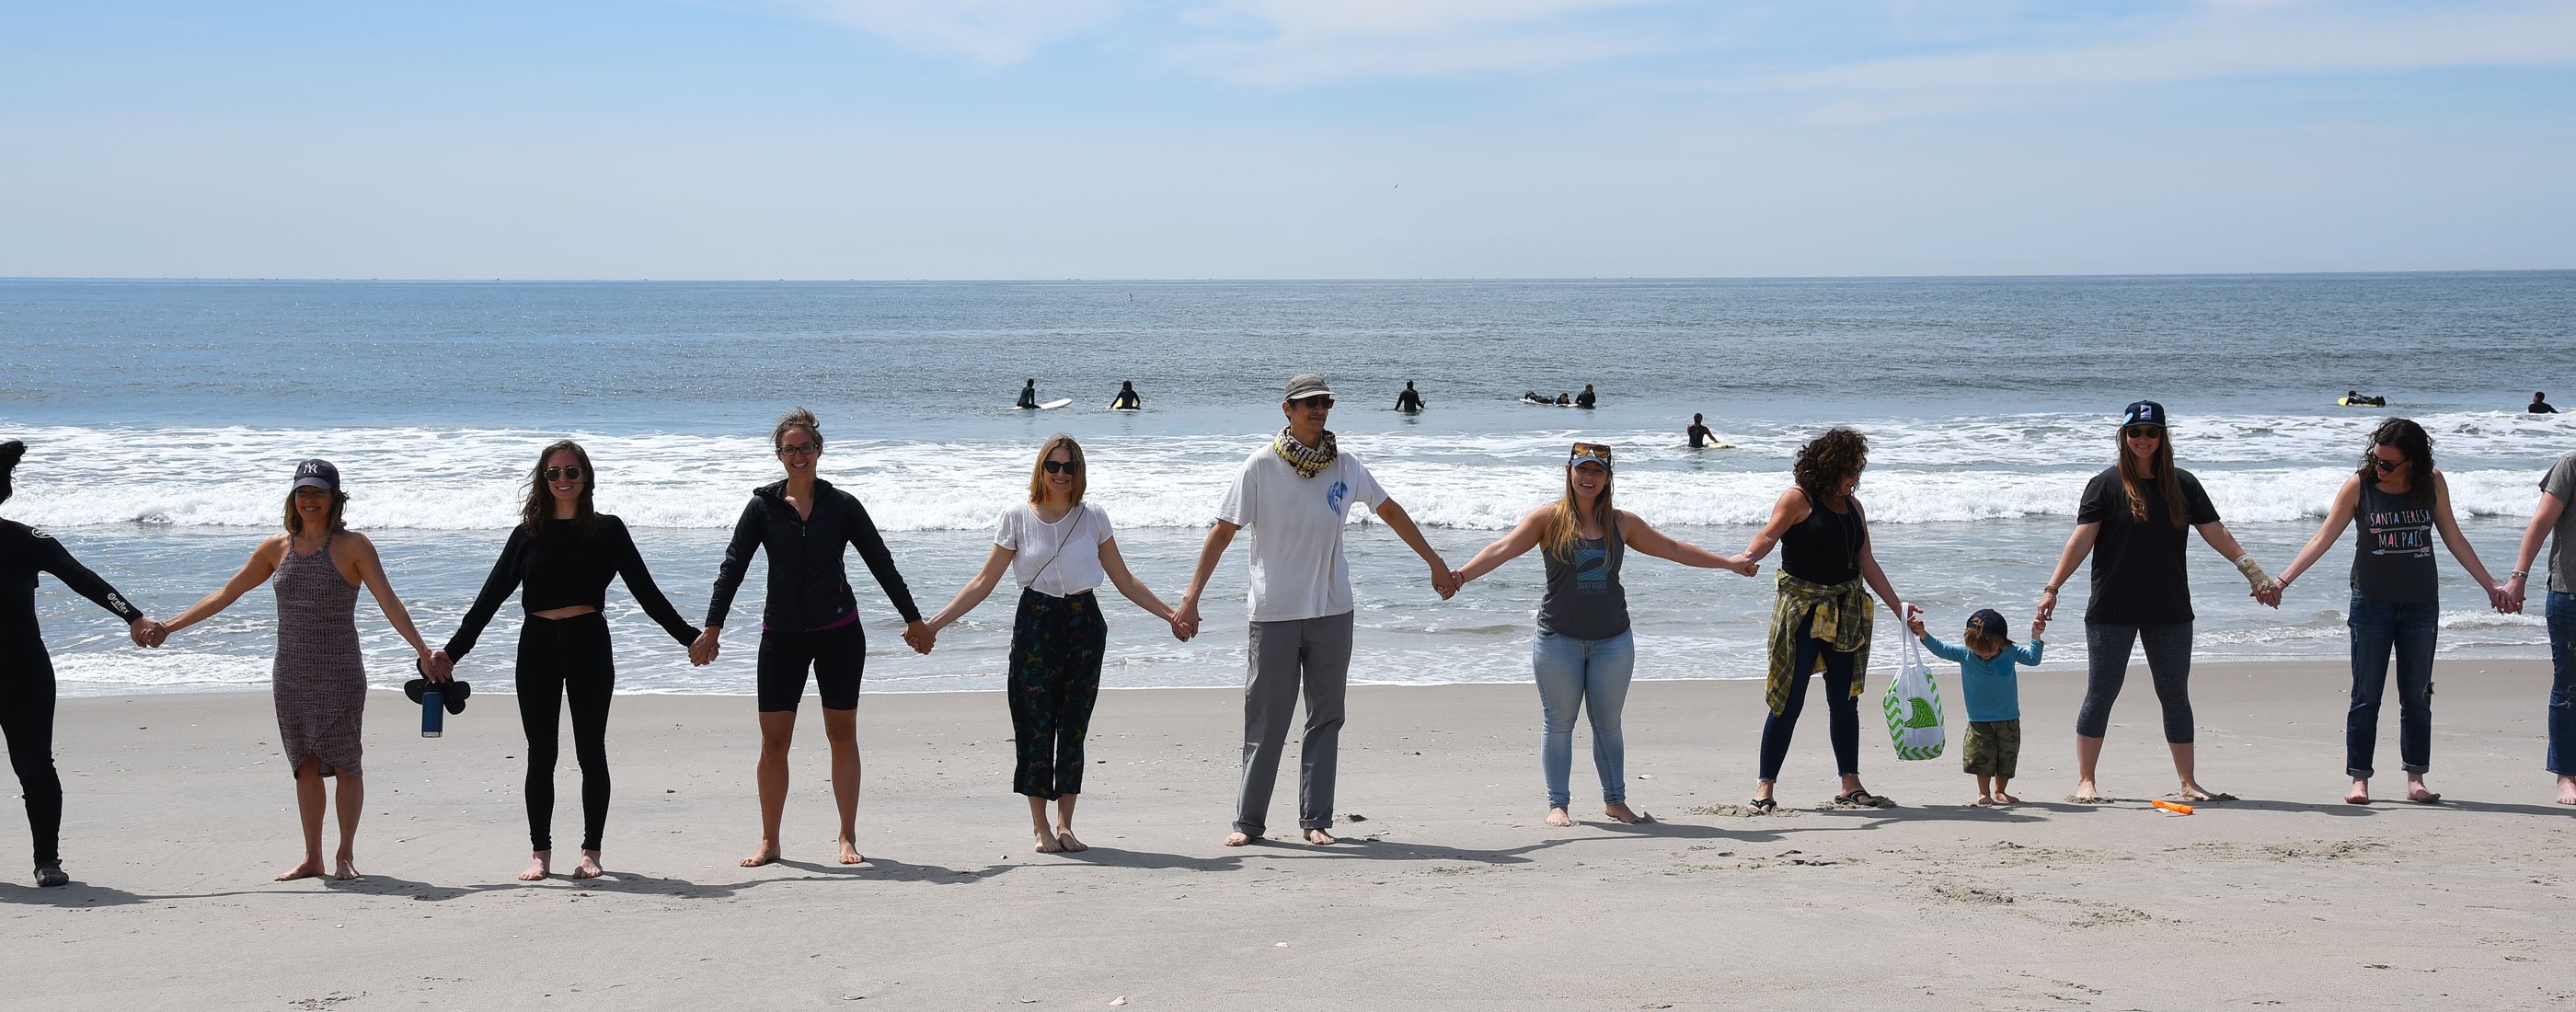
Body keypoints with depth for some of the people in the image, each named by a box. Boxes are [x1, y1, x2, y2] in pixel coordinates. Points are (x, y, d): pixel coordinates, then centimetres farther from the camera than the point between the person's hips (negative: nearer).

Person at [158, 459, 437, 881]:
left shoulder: (353, 546, -4)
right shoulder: (277, 548, 7)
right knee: (305, 766, 7)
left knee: (344, 763, -1)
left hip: (338, 673, -4)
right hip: (291, 673, 4)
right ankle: (312, 858, 14)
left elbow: (389, 603, -10)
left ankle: (346, 855, 9)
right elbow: (225, 595, 14)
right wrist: (169, 626, 11)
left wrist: (422, 649, -22)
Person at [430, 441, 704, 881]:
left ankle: (590, 852, 11)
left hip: (589, 645, -1)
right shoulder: (528, 534, 9)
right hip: (538, 647, 2)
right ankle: (540, 853, 12)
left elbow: (645, 590, 5)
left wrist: (688, 635, -1)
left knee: (591, 751, 2)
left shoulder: (606, 530, 5)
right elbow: (491, 596, 10)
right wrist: (453, 650, 5)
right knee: (541, 754, 5)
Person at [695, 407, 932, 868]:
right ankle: (769, 842, 9)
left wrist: (913, 619, 8)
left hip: (838, 634, -1)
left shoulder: (842, 505, 1)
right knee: (773, 742, -2)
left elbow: (881, 564, 6)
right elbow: (732, 569, 0)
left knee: (842, 735, 3)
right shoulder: (764, 507, 3)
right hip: (781, 636, 1)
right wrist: (712, 628, -9)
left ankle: (848, 838, 11)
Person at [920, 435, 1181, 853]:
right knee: (1037, 725, -3)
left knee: (1074, 725, 2)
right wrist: (934, 623, -7)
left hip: (1084, 624, 2)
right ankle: (1040, 825, 7)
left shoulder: (1094, 518, 5)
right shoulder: (1018, 517, -1)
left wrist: (1171, 614, 5)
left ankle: (1064, 823, 10)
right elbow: (984, 582, 0)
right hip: (1036, 625, -2)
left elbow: (1124, 580, 11)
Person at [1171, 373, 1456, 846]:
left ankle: (1315, 820, 12)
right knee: (1266, 720, -1)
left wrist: (1435, 562, 22)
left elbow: (1391, 512, 18)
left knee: (1326, 718, 5)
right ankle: (1248, 821, 8)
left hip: (1331, 612, 3)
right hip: (1274, 613, -3)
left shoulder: (1345, 466, 4)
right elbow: (1222, 532, -6)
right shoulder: (1261, 466, -6)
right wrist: (1190, 598, -12)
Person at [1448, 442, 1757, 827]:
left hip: (1612, 639, 3)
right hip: (1559, 639, -3)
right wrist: (1461, 575, -31)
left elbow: (1673, 549, 18)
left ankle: (1615, 800, 19)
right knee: (1558, 722, 2)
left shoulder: (1621, 522, 7)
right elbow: (1504, 548, -15)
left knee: (1608, 723, 8)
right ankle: (1557, 804, 8)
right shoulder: (1549, 518, -4)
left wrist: (1728, 563, 22)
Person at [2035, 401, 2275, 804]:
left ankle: (2188, 782, 18)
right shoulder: (2106, 484, -3)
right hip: (2112, 612, -3)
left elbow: (2215, 533, 7)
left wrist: (2252, 569, -3)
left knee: (2175, 696, 9)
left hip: (2169, 612, 3)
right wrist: (2052, 588, -16)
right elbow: (2081, 540, -8)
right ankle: (2085, 782, 7)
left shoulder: (2183, 485, 7)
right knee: (2101, 694, 1)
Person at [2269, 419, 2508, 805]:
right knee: (2366, 696, -1)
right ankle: (2359, 779, 3)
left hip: (2421, 603, 2)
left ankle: (2416, 779, 9)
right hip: (2371, 601, -2)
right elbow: (2323, 538, -8)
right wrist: (2282, 580, -17)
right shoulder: (2359, 486, -6)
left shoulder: (2433, 483, 0)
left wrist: (2490, 584, 10)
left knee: (2417, 696, 5)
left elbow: (2454, 538, 9)